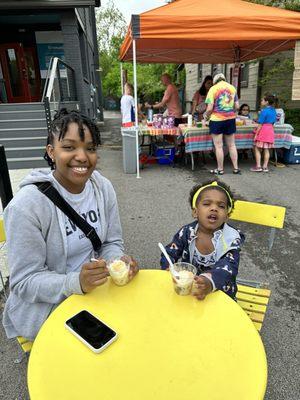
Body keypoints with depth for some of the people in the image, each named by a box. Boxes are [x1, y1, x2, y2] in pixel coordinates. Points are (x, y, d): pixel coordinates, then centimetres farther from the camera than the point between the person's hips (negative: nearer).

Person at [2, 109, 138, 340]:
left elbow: (112, 242, 3)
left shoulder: (104, 187, -7)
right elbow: (25, 281, -17)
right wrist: (77, 283, -34)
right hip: (47, 307, -4)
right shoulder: (26, 206, -22)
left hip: (96, 292, 5)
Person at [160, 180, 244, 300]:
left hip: (220, 291, -1)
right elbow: (169, 253, -2)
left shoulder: (231, 239, -14)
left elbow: (228, 267, -29)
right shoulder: (186, 232, -7)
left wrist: (210, 282, -50)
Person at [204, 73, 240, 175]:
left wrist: (206, 115, 9)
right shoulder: (232, 88, 7)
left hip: (217, 120, -4)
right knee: (231, 145, 13)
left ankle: (220, 169, 10)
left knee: (218, 146, 3)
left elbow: (210, 108, -11)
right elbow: (237, 106, 7)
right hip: (230, 119, 4)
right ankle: (236, 168, 17)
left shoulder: (213, 89, -6)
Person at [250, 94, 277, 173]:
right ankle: (265, 167, 11)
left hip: (263, 131, -8)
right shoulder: (274, 111, 10)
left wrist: (256, 134, -12)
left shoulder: (264, 111, -14)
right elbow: (273, 122, 16)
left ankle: (258, 166, -1)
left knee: (257, 149, 1)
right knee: (266, 149, 8)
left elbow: (260, 124, -15)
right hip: (270, 131, 8)